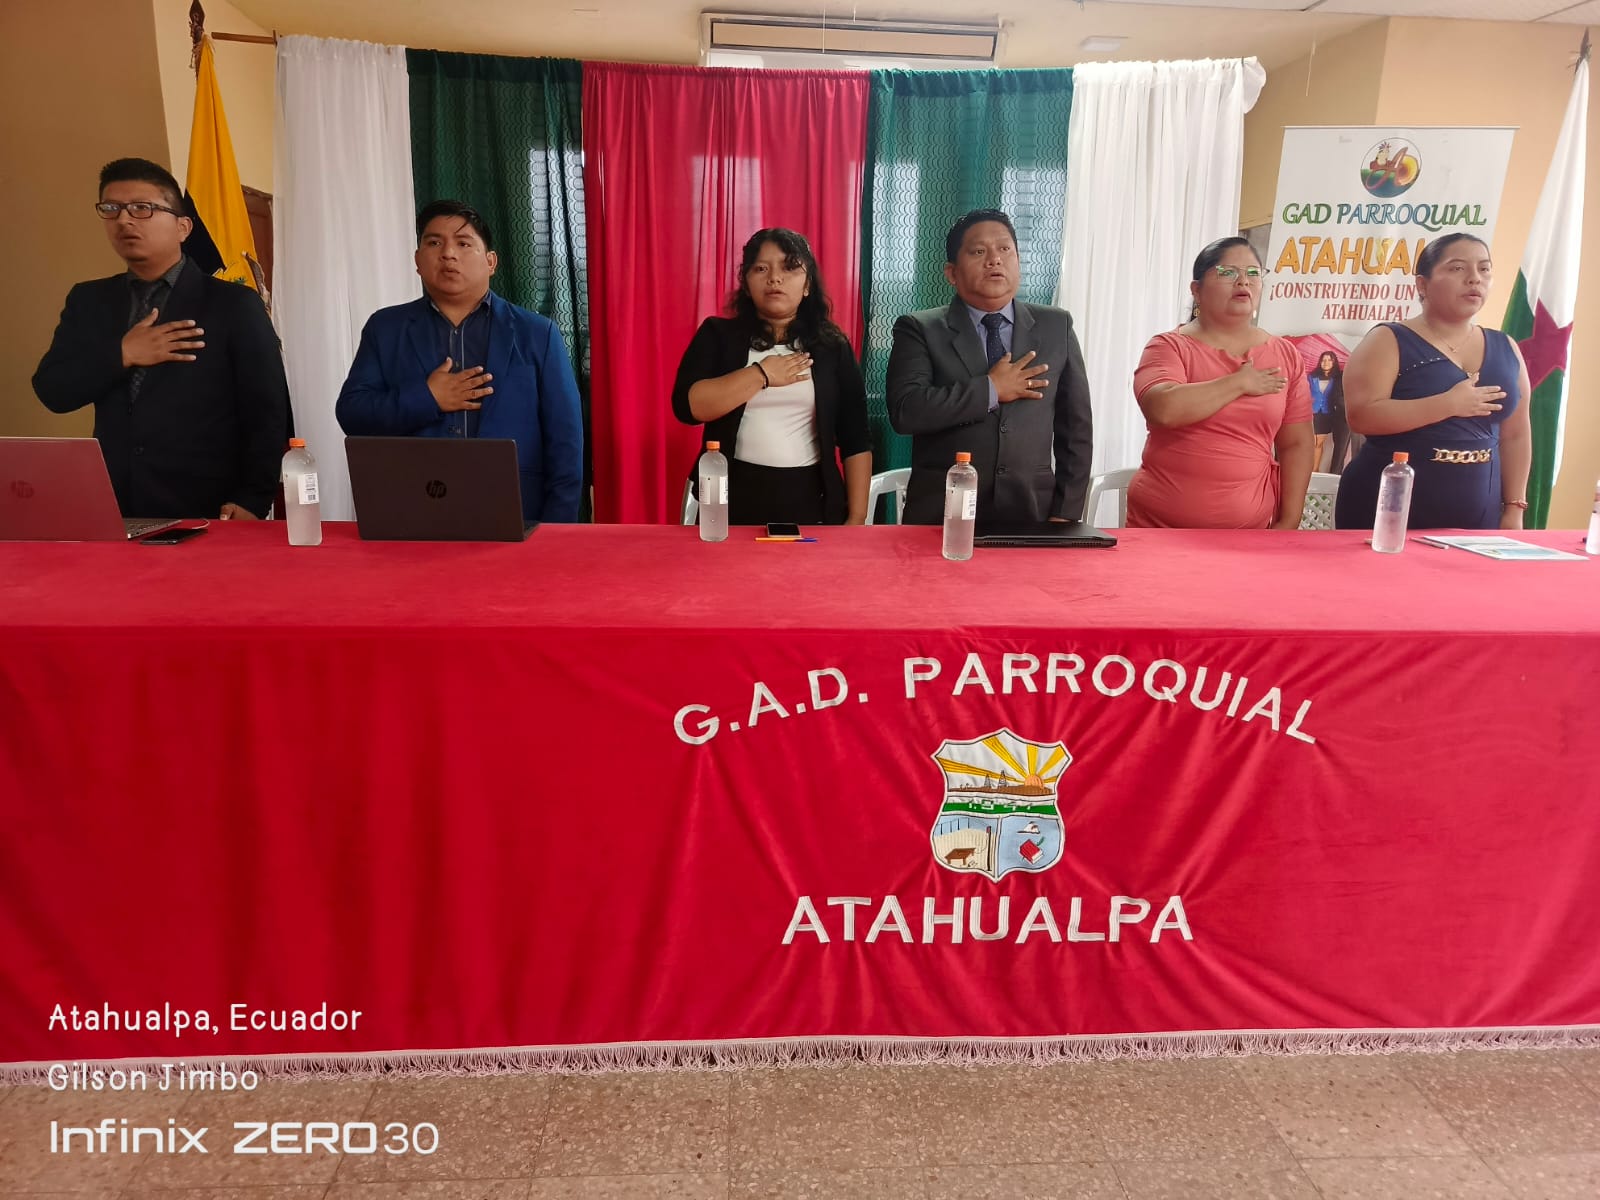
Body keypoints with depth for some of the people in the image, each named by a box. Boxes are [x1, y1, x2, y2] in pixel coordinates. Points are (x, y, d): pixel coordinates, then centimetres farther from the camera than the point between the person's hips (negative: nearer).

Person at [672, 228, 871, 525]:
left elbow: (856, 439, 2)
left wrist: (856, 518, -4)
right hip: (734, 497, 0)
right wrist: (760, 374, -15)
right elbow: (686, 405, -11)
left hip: (812, 499, 1)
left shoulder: (832, 344, 4)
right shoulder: (718, 334, 2)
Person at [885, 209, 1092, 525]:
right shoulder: (919, 330, 0)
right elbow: (905, 411, -16)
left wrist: (1065, 514, 1)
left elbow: (1076, 428, 8)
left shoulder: (1056, 328, 8)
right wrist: (990, 390, -13)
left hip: (1031, 515, 2)